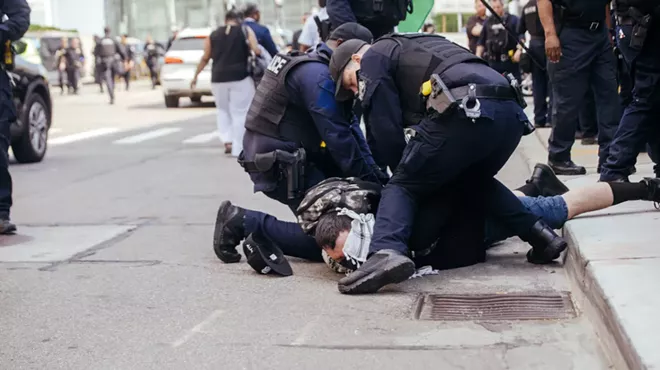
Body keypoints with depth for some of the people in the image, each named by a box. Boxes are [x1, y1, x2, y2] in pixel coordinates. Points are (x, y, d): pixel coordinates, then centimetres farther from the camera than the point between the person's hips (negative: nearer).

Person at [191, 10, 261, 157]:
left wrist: (195, 76, 21)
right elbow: (256, 50, -10)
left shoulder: (213, 35, 10)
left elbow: (205, 58, 12)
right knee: (240, 113, 4)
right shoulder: (246, 31, 3)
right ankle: (238, 149, 2)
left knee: (223, 110, 21)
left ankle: (227, 141, 8)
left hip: (219, 78, 3)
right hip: (240, 77, -3)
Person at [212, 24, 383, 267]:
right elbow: (338, 137, -19)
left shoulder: (315, 68, 18)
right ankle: (247, 222, -8)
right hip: (280, 166, -10)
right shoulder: (318, 74, -15)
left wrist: (374, 172, 3)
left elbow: (350, 127, 11)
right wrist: (371, 181, -14)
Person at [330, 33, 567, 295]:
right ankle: (540, 234, 19)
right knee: (476, 180, 32)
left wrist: (404, 172, 21)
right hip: (510, 112, 8)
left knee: (402, 188, 3)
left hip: (464, 113, -8)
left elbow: (387, 132, 8)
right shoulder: (418, 46, 40)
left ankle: (387, 252, -22)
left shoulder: (372, 59, 17)